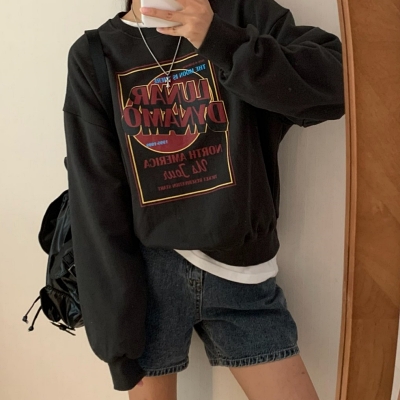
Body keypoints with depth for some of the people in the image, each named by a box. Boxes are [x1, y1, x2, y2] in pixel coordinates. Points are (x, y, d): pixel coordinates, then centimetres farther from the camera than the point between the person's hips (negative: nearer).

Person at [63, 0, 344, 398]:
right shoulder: (93, 55, 1)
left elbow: (336, 83, -8)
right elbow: (97, 201, -4)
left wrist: (222, 40, -18)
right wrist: (116, 328, -6)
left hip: (241, 267, 1)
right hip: (149, 270, 0)